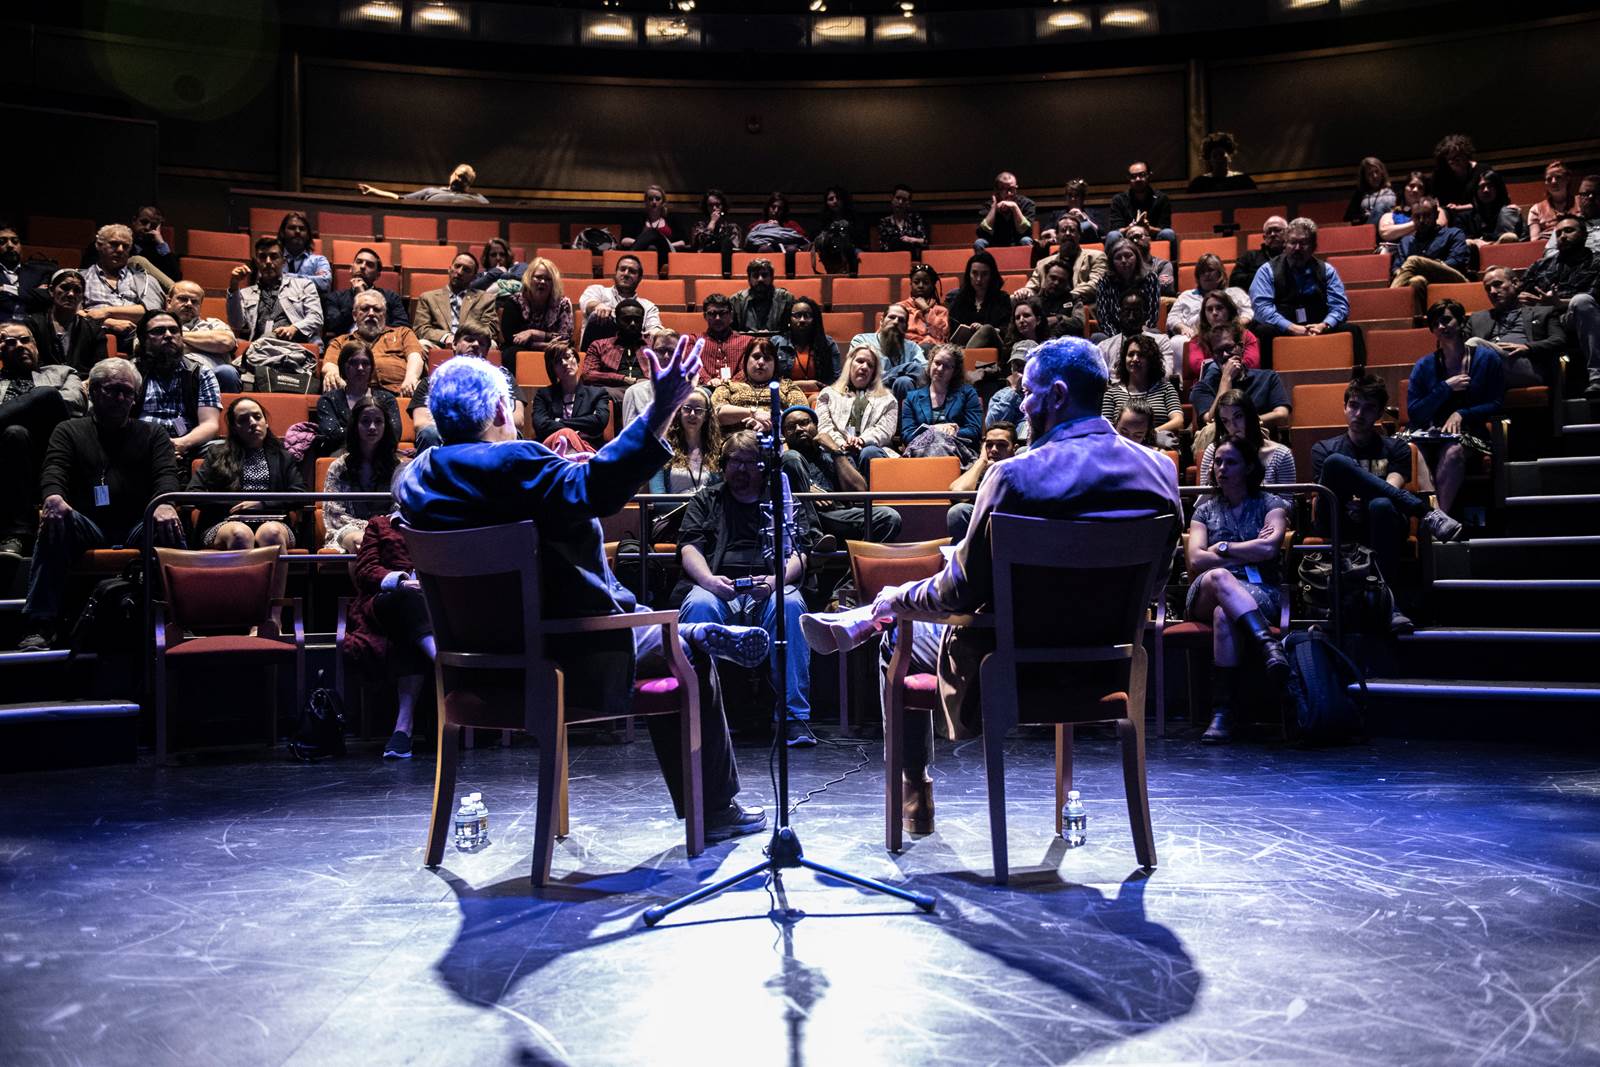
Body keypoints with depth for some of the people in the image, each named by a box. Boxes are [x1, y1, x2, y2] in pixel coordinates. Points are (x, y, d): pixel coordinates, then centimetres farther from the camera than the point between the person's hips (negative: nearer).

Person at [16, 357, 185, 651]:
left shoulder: (152, 435, 23)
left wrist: (166, 503, -21)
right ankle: (40, 626, -37)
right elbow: (53, 470, 4)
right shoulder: (69, 431, 23)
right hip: (87, 527, 0)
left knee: (168, 528, -34)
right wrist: (53, 496, -23)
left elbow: (166, 473, 5)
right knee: (56, 520, -34)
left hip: (137, 528, 0)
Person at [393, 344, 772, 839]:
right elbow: (595, 487, -40)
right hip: (569, 662, -8)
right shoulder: (511, 463, -22)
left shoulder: (412, 478, 2)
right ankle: (716, 811, 25)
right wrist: (661, 410, -41)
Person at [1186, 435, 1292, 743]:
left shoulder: (1271, 504, 15)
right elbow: (1195, 559, 4)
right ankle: (1269, 645, -51)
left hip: (1259, 595, -2)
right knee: (1218, 576, -39)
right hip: (1206, 594, 2)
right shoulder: (1206, 508, 21)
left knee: (1224, 615, -40)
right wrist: (1248, 553, 1)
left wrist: (1223, 548, 3)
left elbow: (1269, 547, -5)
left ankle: (1222, 713, -46)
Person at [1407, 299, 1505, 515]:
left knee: (1454, 451, -38)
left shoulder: (1487, 358, 8)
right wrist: (1446, 388, -4)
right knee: (1411, 450, -34)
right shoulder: (1424, 366, 12)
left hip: (1470, 435, -2)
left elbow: (1497, 404, 4)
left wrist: (1462, 414, -10)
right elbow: (1413, 413, 3)